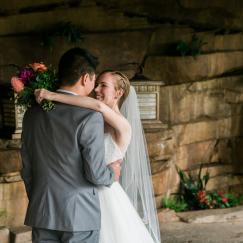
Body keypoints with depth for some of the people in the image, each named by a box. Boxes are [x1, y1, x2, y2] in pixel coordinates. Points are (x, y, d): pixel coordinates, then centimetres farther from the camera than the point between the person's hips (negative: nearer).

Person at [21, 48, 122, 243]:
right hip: (79, 216, -5)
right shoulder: (90, 117, -15)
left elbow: (27, 168, 9)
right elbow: (95, 173, -14)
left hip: (41, 213, 5)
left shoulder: (33, 113, 3)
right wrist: (112, 174, 7)